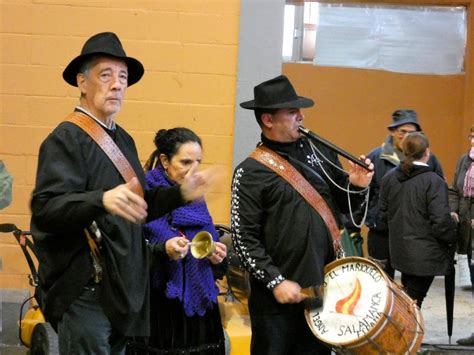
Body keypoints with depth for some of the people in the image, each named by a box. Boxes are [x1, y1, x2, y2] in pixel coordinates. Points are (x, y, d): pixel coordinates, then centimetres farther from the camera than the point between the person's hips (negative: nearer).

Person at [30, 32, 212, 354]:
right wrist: (103, 200, -39)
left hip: (123, 287, 9)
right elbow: (45, 209, -25)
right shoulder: (66, 139, -12)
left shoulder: (123, 139, 14)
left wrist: (181, 194, 6)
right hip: (86, 290, -8)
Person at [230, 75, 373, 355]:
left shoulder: (320, 151, 7)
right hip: (276, 298, -5)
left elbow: (343, 204, 16)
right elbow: (243, 237, -11)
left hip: (324, 287, 5)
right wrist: (276, 281, -16)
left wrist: (356, 186, -4)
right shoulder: (251, 172, -9)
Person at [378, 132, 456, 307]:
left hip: (400, 250, 6)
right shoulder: (433, 181, -17)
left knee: (405, 298, 20)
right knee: (414, 300, 3)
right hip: (425, 254, -6)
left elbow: (383, 214, 8)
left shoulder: (389, 178, 2)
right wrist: (452, 239, -2)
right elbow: (441, 221, -19)